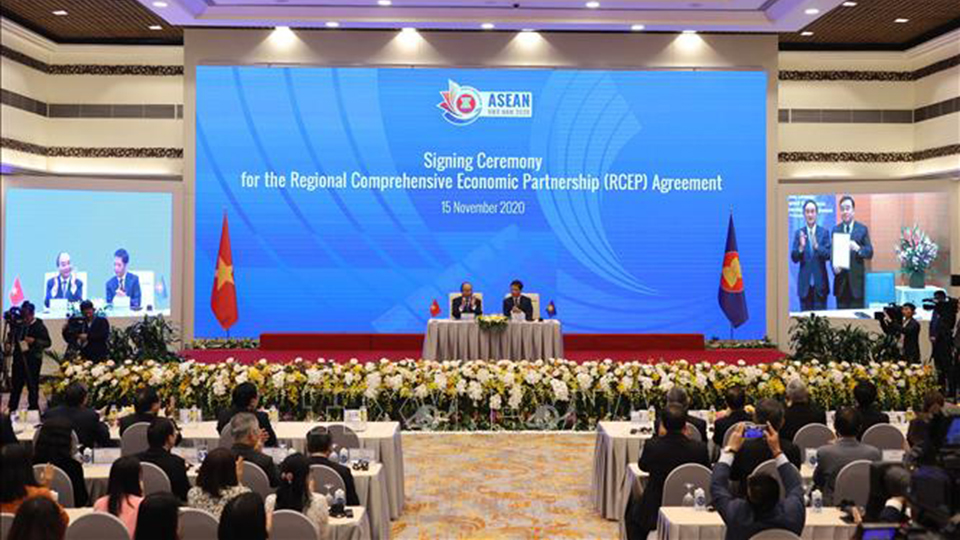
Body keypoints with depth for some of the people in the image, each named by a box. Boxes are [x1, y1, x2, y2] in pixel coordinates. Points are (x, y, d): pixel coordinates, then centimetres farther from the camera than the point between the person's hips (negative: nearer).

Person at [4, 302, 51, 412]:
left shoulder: (39, 326, -7)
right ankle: (11, 409, 24)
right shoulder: (19, 325, 5)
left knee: (32, 386, 4)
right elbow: (11, 336, 22)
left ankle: (33, 409, 15)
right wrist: (8, 343, 3)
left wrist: (34, 341, -22)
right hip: (18, 360, 5)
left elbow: (47, 343, -9)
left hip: (33, 361, -5)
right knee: (15, 386, 13)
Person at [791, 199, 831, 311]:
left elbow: (828, 255, -6)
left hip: (820, 283, 0)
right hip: (804, 283, 1)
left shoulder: (824, 232, 2)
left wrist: (817, 246, -24)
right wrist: (801, 247, -20)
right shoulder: (799, 233, 4)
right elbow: (794, 258, -1)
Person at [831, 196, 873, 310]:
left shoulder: (862, 229, 3)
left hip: (856, 279, -2)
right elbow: (832, 252, 6)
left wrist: (858, 248, -20)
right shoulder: (835, 229, 9)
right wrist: (834, 265, -14)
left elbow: (870, 253, 0)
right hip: (840, 278, 2)